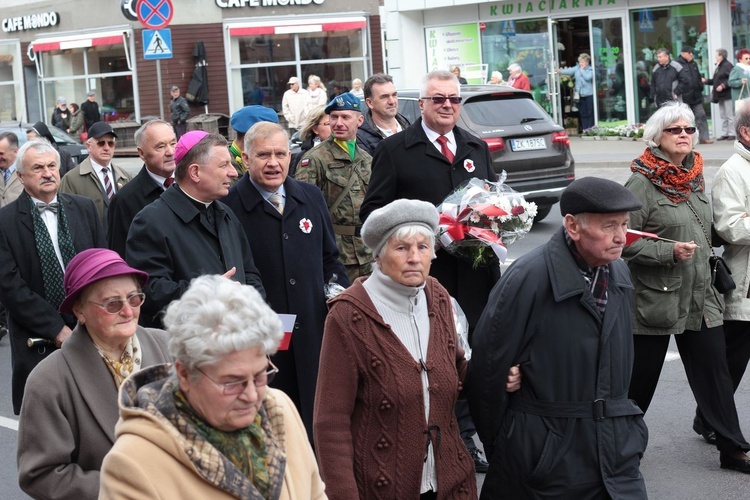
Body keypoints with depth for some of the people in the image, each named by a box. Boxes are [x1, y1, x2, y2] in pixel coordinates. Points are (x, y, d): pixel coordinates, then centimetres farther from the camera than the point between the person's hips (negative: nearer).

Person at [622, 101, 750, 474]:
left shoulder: (695, 176, 10)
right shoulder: (642, 183, -13)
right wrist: (669, 252, -23)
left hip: (700, 297, 6)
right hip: (654, 299, -6)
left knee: (715, 371, 7)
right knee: (641, 377, 5)